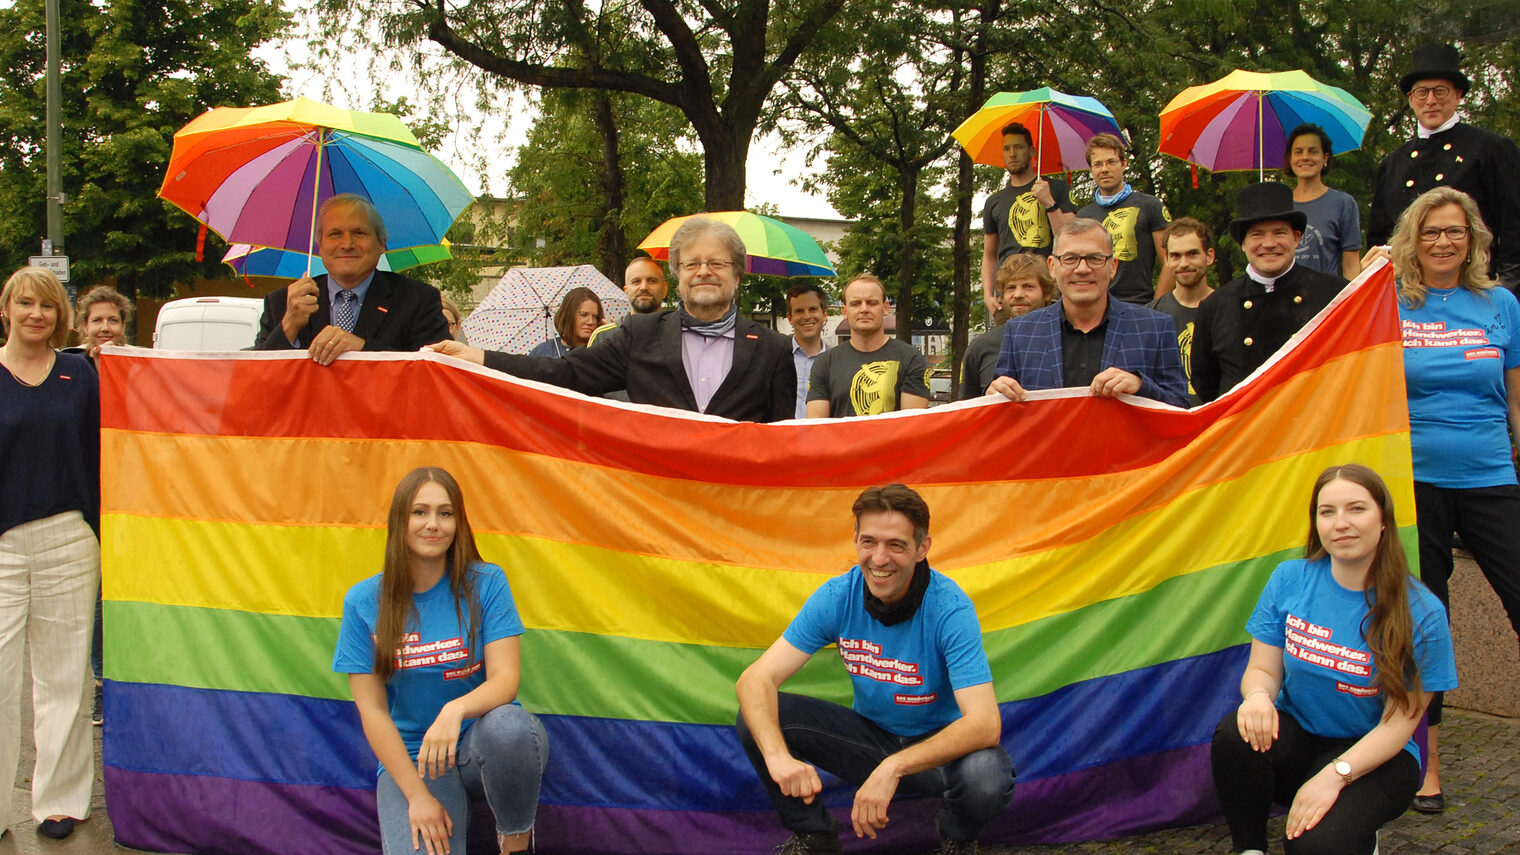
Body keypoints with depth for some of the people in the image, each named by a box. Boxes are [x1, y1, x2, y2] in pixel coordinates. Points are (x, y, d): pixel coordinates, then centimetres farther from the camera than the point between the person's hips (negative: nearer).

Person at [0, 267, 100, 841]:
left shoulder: (78, 373, 7)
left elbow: (97, 457, 8)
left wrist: (103, 535, 4)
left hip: (69, 540, 1)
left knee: (63, 674, 8)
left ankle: (59, 799, 20)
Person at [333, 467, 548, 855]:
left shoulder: (486, 583, -5)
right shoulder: (363, 602, -2)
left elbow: (505, 680, -12)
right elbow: (371, 709, -3)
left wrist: (455, 710, -34)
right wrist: (417, 795, -11)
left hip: (484, 745, 1)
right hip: (409, 757, 0)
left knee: (508, 724, -36)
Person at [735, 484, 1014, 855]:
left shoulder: (949, 608, -24)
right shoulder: (837, 596, -15)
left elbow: (985, 724, -33)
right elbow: (756, 678, -19)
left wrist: (894, 767, -45)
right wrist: (777, 754, -40)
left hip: (939, 743, -3)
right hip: (870, 734, 3)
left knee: (985, 775, -37)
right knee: (758, 717, -18)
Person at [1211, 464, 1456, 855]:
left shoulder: (1421, 613, -13)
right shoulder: (1290, 580, -5)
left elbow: (1399, 722, -12)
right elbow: (1263, 668, -2)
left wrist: (1335, 775, -26)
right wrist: (1257, 695, -28)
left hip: (1373, 757, -3)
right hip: (1297, 737, 3)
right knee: (1235, 735, -32)